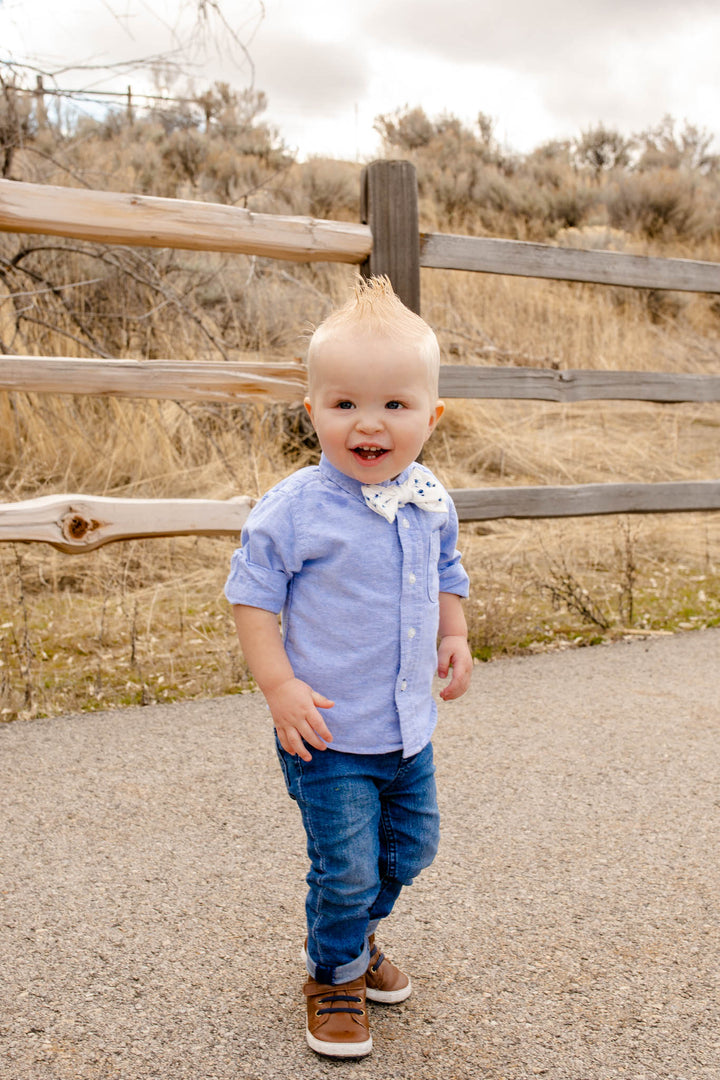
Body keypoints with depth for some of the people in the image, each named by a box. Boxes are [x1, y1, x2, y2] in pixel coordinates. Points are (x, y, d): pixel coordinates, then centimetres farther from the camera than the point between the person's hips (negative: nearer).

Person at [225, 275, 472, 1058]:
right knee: (346, 865, 1)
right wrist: (278, 685, -19)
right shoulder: (294, 510, -18)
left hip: (410, 727, 6)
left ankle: (357, 933, 47)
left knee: (411, 845, 20)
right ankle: (334, 975, 29)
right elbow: (252, 596, -12)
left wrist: (454, 637, 5)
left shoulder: (430, 502, -1)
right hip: (329, 734, -6)